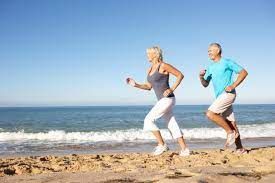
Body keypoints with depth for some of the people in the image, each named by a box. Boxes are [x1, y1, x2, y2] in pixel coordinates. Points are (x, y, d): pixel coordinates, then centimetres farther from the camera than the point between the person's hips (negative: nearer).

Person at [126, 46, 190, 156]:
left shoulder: (163, 66, -10)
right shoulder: (149, 70, 14)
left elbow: (180, 75, -7)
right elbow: (148, 86, 19)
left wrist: (172, 89, -15)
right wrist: (136, 85, 6)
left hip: (167, 99, -9)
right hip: (162, 100, 9)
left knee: (149, 120, -11)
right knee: (172, 125, 8)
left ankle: (162, 145, -3)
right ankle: (184, 149, 13)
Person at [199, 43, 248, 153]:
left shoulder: (227, 62, -3)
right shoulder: (210, 67, 17)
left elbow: (244, 72, -5)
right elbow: (205, 84, 20)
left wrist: (233, 86, -14)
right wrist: (201, 77, -1)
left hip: (228, 94, -7)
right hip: (220, 97, 7)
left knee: (210, 114, -19)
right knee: (231, 123, 7)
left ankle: (230, 132, -6)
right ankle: (240, 149, 13)